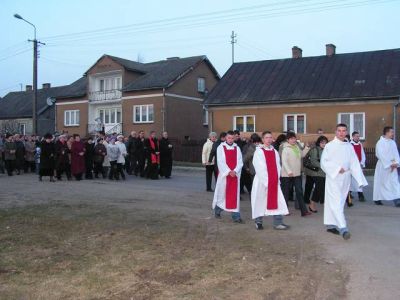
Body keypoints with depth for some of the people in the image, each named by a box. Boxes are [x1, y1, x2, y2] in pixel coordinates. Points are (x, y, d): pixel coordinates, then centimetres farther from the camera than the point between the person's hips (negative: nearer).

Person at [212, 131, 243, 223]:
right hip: (224, 174, -2)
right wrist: (229, 172, -17)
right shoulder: (221, 147, -2)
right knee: (222, 193, 6)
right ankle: (217, 210, 29)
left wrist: (235, 171, -14)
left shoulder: (237, 148, 7)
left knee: (235, 195, 1)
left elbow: (240, 162, 2)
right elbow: (220, 162, -9)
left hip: (235, 175, 2)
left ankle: (236, 216, 3)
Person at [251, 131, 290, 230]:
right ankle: (258, 222, 17)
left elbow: (277, 166, 10)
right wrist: (265, 182, -14)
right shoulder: (259, 152, -6)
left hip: (274, 182, 5)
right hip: (262, 181, -4)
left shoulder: (275, 152, 11)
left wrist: (277, 179, -2)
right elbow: (259, 168, -11)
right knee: (261, 202, 3)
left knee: (277, 202, -1)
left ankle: (278, 223, 2)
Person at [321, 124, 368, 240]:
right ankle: (343, 228, -16)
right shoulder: (329, 146, -3)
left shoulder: (349, 146, 9)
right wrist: (336, 169, -17)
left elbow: (355, 164, 5)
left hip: (345, 178, 5)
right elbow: (324, 162, -6)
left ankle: (331, 225, 22)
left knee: (336, 202, 11)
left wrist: (360, 179, -5)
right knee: (336, 203, -11)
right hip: (333, 177, -5)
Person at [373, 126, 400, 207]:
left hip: (392, 166, 5)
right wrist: (389, 164, -17)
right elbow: (381, 155, -15)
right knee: (380, 183, 4)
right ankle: (377, 199, 19)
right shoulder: (380, 142, -9)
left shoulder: (393, 142, 10)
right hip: (383, 165, -5)